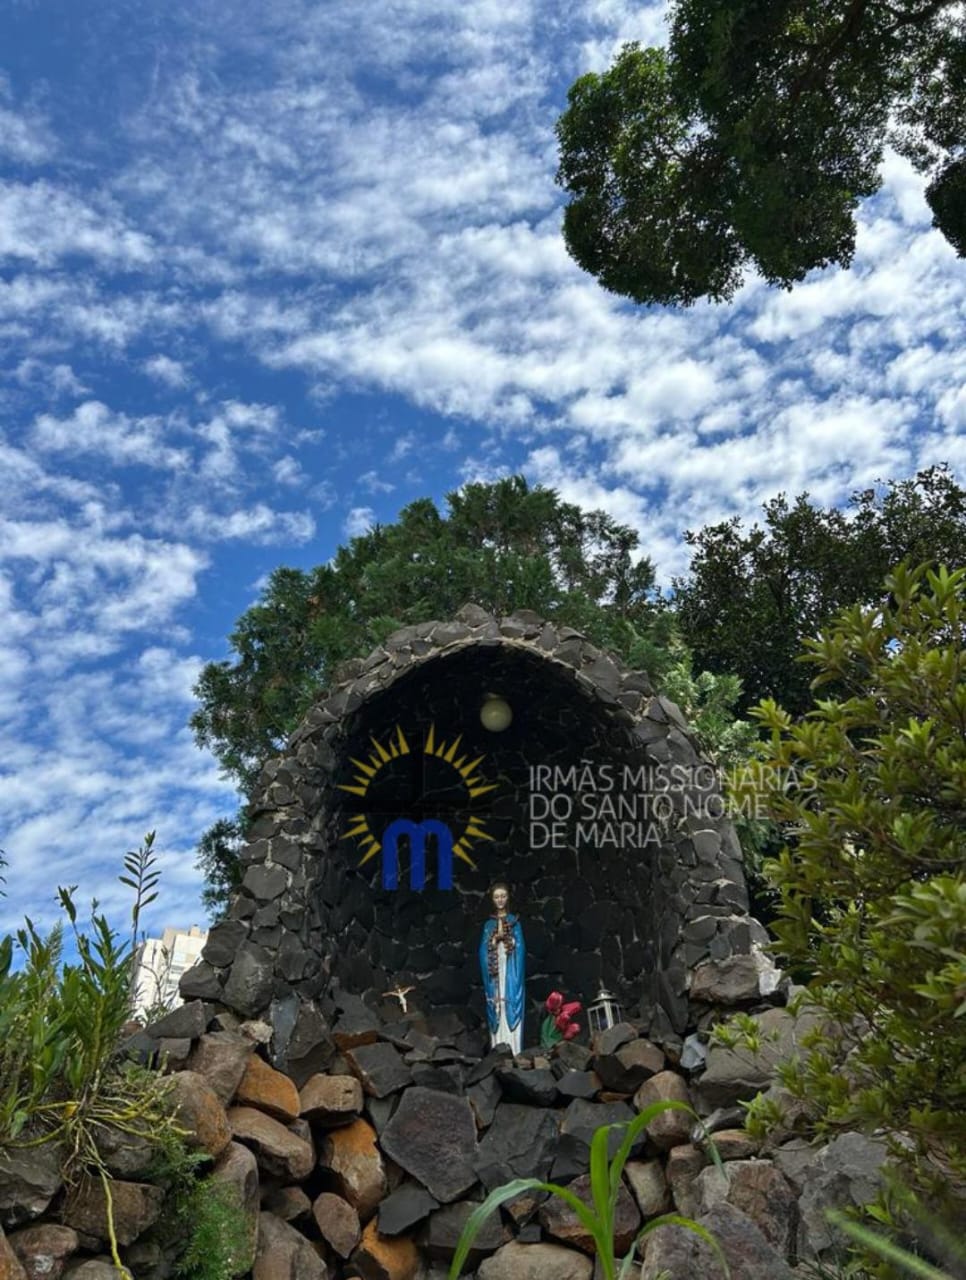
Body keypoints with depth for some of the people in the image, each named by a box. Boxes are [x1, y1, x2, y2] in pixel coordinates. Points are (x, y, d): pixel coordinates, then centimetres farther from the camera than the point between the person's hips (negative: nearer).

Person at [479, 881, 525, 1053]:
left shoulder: (514, 922, 7)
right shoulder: (489, 925, 12)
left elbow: (519, 948, 1)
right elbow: (483, 951, 5)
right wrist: (495, 939, -9)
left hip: (510, 972, -2)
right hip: (494, 973, 2)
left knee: (511, 1009, -9)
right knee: (496, 1012, -2)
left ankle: (513, 1053, -9)